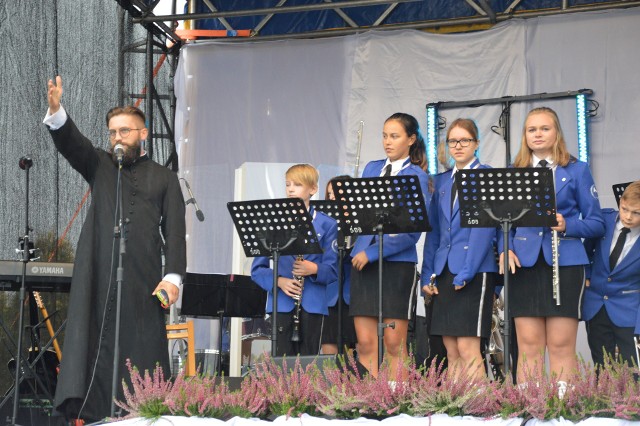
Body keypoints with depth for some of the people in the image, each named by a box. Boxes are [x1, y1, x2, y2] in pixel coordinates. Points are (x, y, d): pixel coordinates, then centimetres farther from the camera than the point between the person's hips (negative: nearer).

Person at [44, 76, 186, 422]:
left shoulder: (164, 178, 13)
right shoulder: (99, 167, 16)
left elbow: (174, 231, 4)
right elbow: (71, 143, -3)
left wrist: (173, 276, -10)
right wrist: (56, 112, -23)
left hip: (143, 281, -1)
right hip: (99, 279, 1)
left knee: (141, 353, -3)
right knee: (95, 348, -7)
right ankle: (93, 415, -10)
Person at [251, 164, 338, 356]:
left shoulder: (326, 224, 4)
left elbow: (332, 270, 3)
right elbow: (258, 268, 5)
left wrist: (314, 269, -18)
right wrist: (278, 281, -13)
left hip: (312, 303, 0)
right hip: (281, 303, 0)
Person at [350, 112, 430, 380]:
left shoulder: (416, 177, -2)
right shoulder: (371, 169, 15)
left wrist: (371, 253, -14)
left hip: (397, 260, -5)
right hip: (363, 260, 5)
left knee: (394, 343, -3)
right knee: (365, 343, 0)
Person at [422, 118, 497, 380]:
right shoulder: (443, 181, 17)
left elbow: (485, 228, -10)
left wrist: (467, 272, -17)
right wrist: (427, 274, 7)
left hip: (474, 271, -6)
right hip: (444, 271, 6)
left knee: (468, 349, -10)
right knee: (451, 352, 5)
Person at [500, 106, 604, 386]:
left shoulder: (577, 170, 7)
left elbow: (596, 224, 5)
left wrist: (566, 225, -13)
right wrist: (504, 249, -5)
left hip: (564, 264, -2)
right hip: (525, 265, 2)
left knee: (561, 347, -5)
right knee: (528, 347, 0)